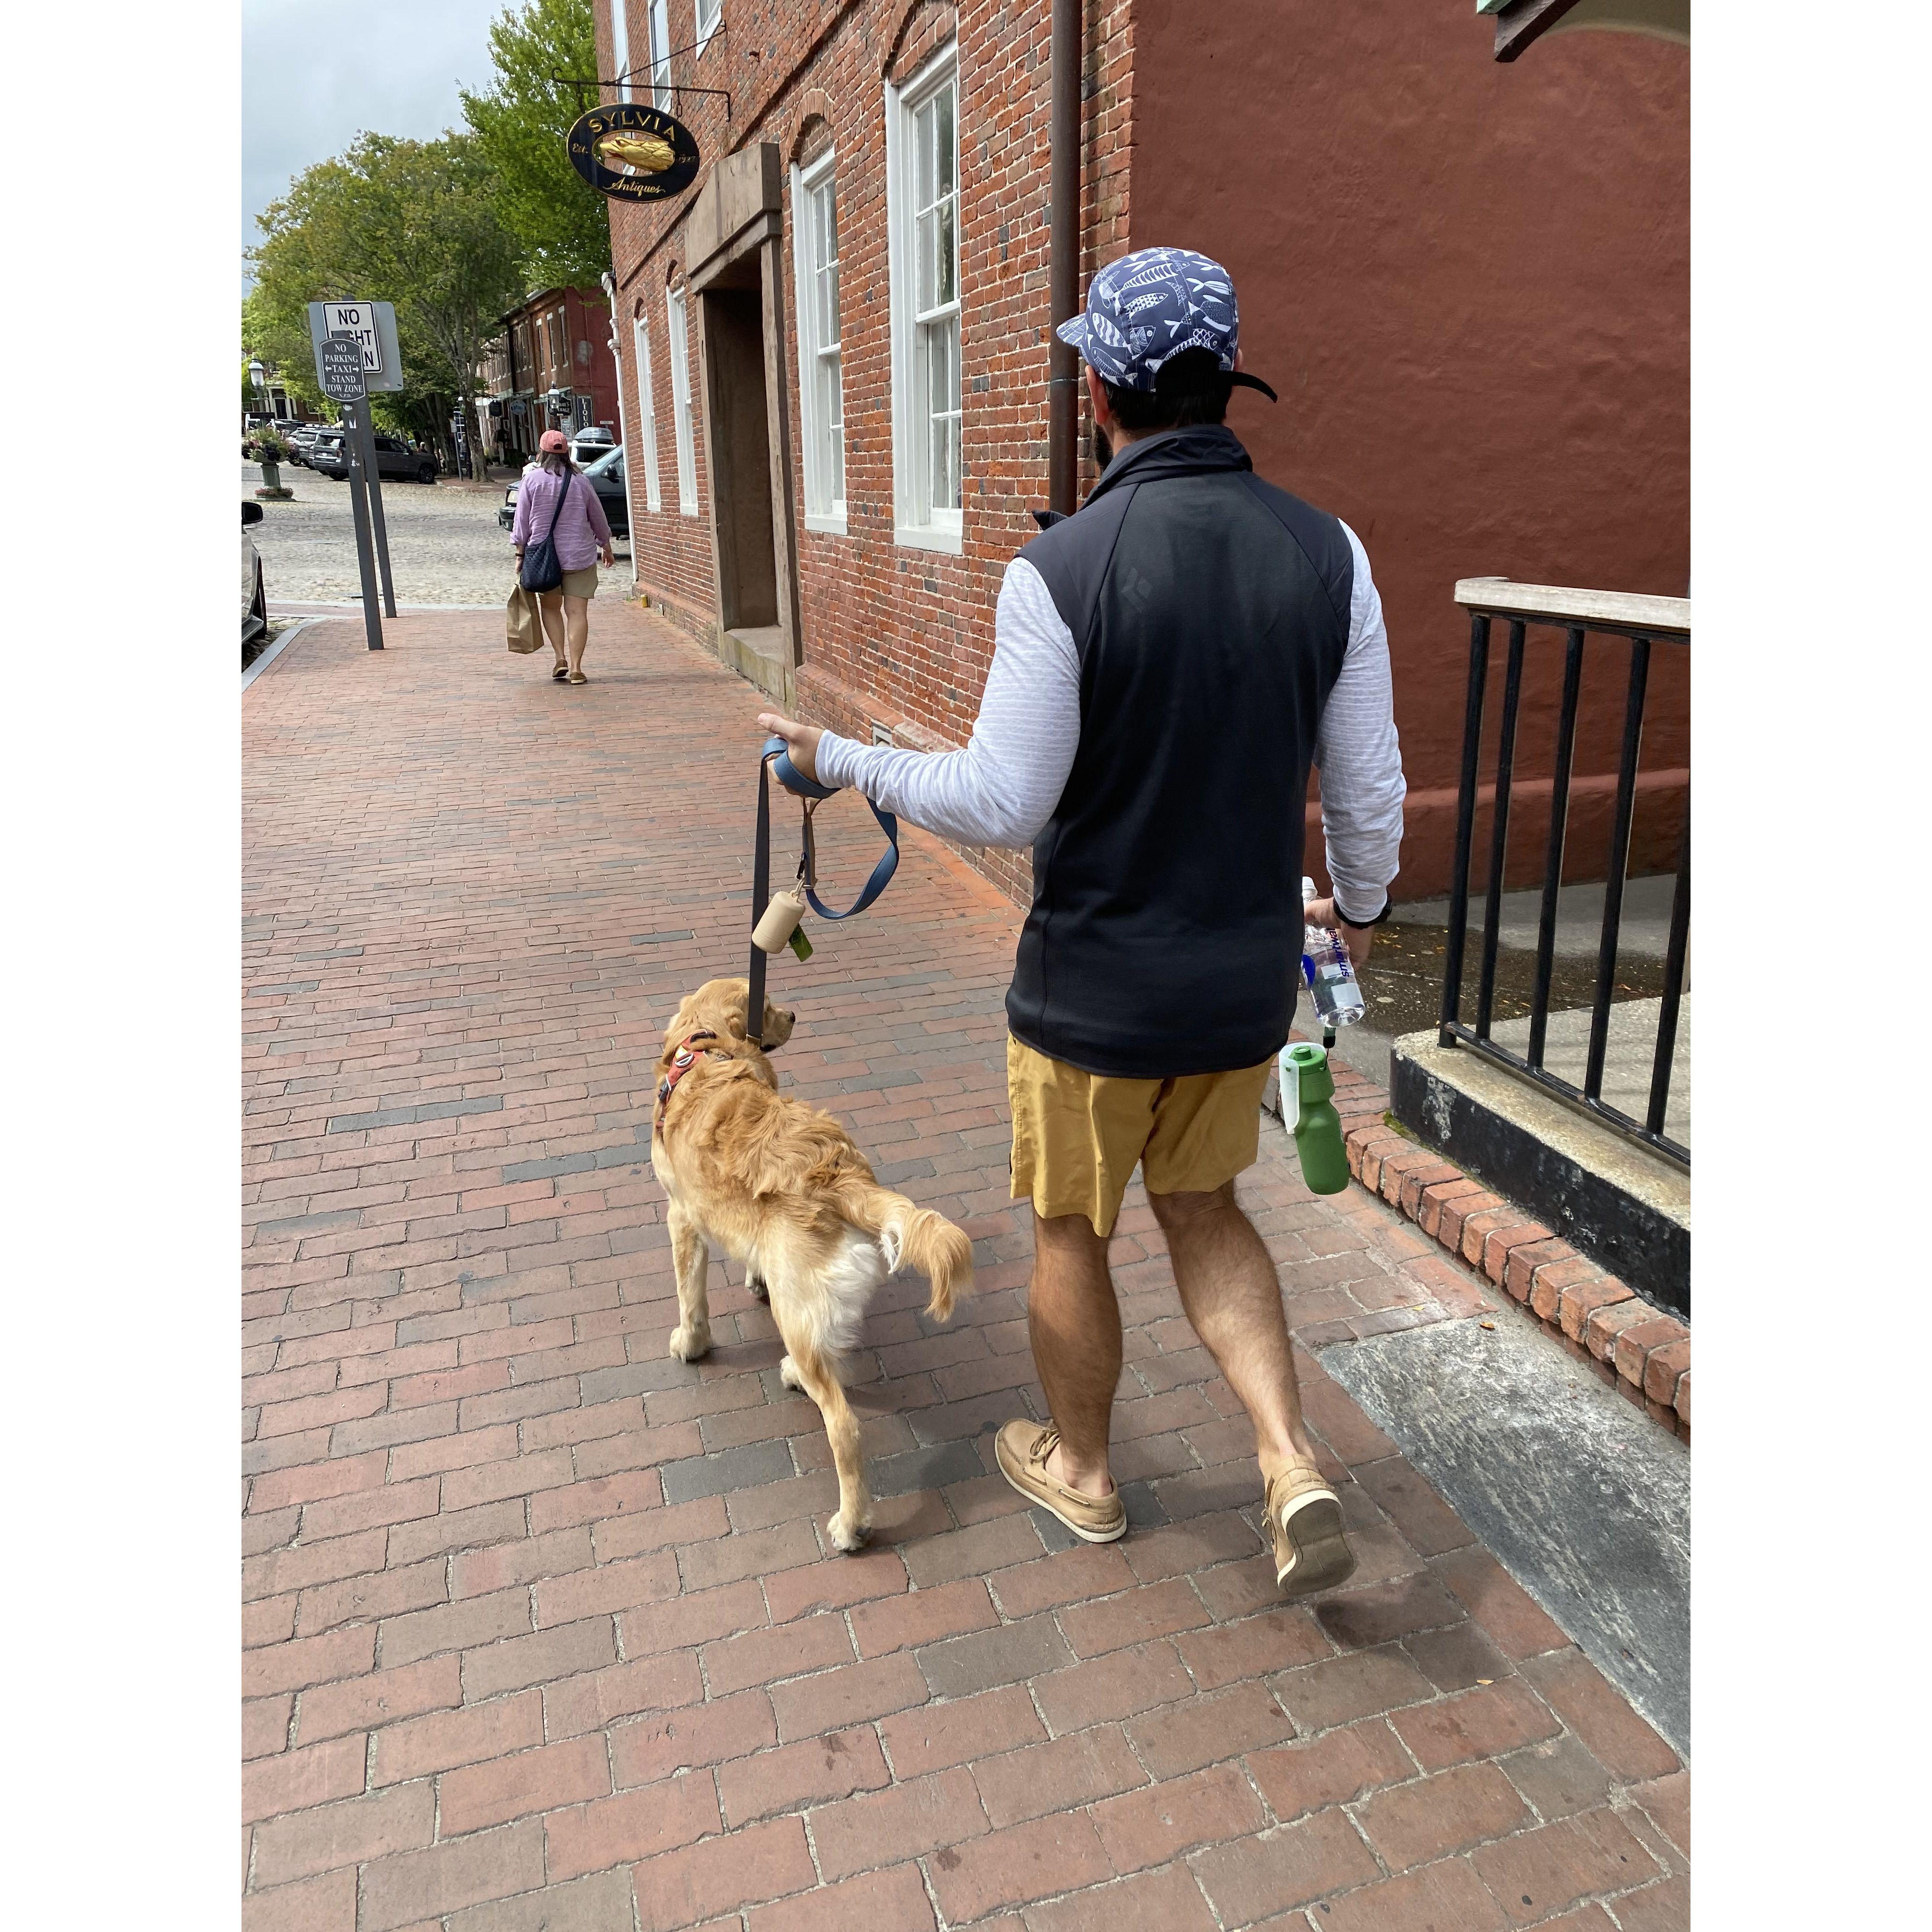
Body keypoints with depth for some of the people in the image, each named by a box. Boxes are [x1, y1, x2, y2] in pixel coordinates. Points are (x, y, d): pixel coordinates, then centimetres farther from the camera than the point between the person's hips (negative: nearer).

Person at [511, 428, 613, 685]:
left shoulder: (532, 480, -2)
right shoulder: (581, 483, 3)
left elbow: (522, 521, -2)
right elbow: (599, 520, 13)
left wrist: (520, 554, 6)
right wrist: (606, 548, 28)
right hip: (580, 556, 0)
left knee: (551, 607, 17)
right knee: (577, 612, -1)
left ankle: (561, 658, 4)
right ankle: (576, 668, -6)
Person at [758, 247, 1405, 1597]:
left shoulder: (1061, 569, -20)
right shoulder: (1328, 553, -6)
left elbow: (1002, 804, -18)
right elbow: (1368, 786, -1)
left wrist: (843, 760, -3)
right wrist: (1359, 902, 19)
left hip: (1096, 989, -4)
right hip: (1250, 977, 5)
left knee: (1071, 1230, 18)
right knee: (1202, 1205, 26)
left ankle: (1081, 1471, 40)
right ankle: (1295, 1468, 18)